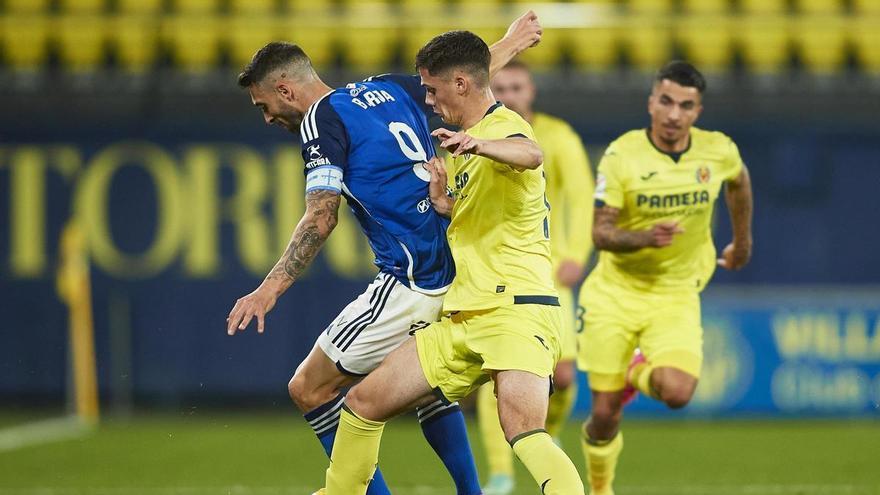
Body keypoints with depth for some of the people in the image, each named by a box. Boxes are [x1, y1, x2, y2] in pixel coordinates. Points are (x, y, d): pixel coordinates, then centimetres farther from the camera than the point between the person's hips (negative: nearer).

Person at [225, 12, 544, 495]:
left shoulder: (322, 119, -9)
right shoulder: (389, 88, 13)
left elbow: (320, 219, -19)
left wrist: (269, 289, -24)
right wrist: (509, 44, 48)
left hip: (410, 283, -9)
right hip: (453, 271, 9)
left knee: (309, 389, -2)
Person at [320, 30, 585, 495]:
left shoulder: (503, 127, -10)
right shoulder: (467, 143, 20)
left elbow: (530, 155, -37)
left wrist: (478, 144, -57)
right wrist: (445, 204, 10)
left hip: (516, 310, -10)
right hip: (463, 319, 10)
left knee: (522, 430, -32)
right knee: (363, 402, 11)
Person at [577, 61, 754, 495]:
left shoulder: (719, 151, -7)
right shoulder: (621, 155, -14)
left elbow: (739, 181, 18)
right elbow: (601, 233, -14)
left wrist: (742, 240, 28)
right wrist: (645, 238, -33)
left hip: (676, 298, 1)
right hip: (616, 292, -1)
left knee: (676, 392, -25)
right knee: (604, 413, -1)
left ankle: (641, 373, 13)